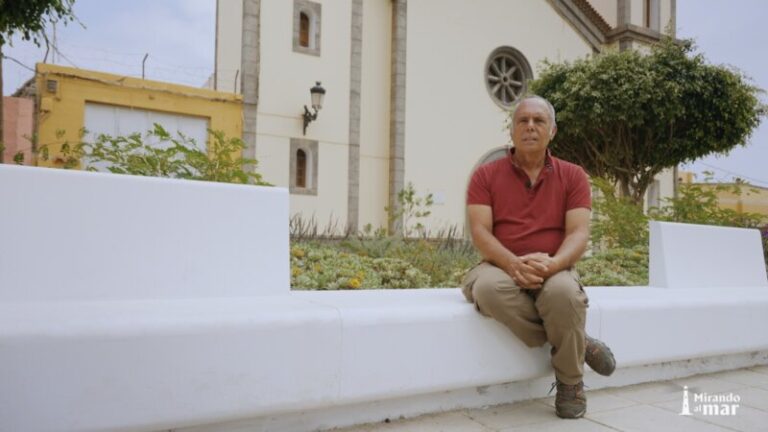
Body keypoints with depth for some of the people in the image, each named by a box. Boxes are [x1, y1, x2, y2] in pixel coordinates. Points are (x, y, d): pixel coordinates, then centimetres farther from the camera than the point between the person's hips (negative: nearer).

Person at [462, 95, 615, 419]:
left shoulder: (573, 176, 6)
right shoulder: (486, 175, 4)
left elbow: (579, 233, -5)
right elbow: (480, 232, -6)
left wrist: (552, 264, -26)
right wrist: (513, 263, -26)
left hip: (553, 272, 0)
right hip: (502, 269, 0)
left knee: (564, 292, -36)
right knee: (488, 288, -36)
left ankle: (571, 382, -6)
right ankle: (580, 345, -13)